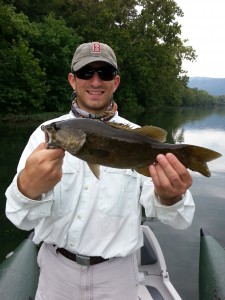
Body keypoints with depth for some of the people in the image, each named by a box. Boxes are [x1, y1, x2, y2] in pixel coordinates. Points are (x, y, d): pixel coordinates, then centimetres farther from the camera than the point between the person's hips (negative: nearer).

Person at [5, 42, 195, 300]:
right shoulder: (46, 133, -9)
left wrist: (169, 197, -39)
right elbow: (22, 218, -17)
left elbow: (179, 219, -15)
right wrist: (28, 190, -40)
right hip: (56, 268, 1)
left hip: (116, 272, 0)